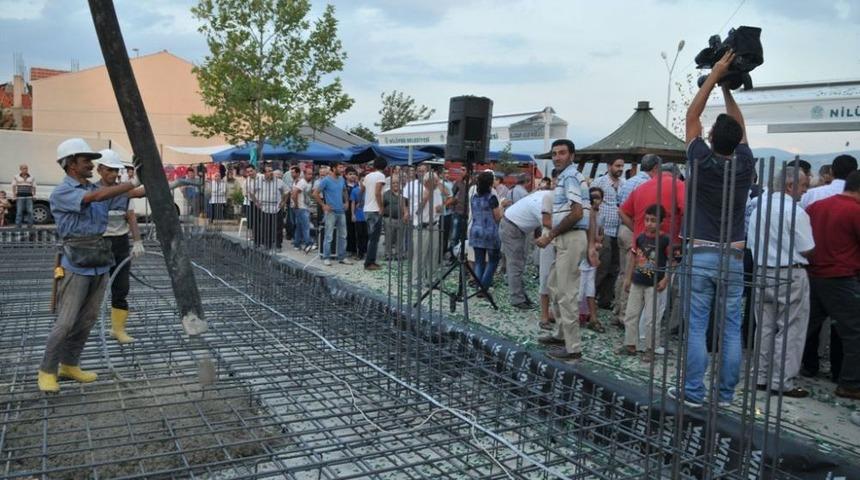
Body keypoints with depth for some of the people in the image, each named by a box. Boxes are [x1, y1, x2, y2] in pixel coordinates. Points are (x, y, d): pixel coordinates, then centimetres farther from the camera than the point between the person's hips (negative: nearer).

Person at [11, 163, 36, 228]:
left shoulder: (31, 178, 13)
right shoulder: (16, 177, 9)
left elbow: (33, 187, 14)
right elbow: (14, 186, 7)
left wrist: (34, 194, 2)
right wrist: (14, 195, -2)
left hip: (29, 197, 1)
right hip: (20, 196, -1)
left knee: (30, 211, -4)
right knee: (19, 211, -5)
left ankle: (30, 225, 2)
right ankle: (18, 226, -1)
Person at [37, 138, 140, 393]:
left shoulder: (95, 188, 12)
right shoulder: (61, 193, -11)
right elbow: (95, 197, -25)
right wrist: (133, 182, -24)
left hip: (100, 263, 7)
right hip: (77, 266, -7)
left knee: (88, 319, 12)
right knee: (65, 322, -4)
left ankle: (69, 365, 25)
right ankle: (47, 371, 11)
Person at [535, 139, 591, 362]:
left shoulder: (570, 177, -12)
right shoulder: (567, 176, 17)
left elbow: (576, 213, -21)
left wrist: (550, 236, -15)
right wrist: (552, 235, 13)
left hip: (571, 239, -10)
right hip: (566, 239, 10)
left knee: (567, 293, -7)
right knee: (555, 286, 19)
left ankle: (573, 347, -1)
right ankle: (562, 334, 30)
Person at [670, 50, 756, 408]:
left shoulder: (702, 163, -9)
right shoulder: (745, 166, -2)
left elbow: (691, 117, 1)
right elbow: (740, 128, 15)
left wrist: (714, 76, 4)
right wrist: (727, 88, 18)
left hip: (700, 255, -3)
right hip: (733, 258, 3)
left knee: (696, 327, 1)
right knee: (731, 329, 7)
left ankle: (692, 393, 5)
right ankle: (725, 394, 14)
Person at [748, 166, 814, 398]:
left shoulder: (758, 207, 6)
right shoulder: (795, 212, -15)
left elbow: (751, 241, 12)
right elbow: (806, 249, -13)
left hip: (762, 272, 7)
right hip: (790, 274, -7)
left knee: (765, 327, 13)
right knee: (789, 330, 1)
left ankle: (762, 377, 20)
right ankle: (782, 382, 4)